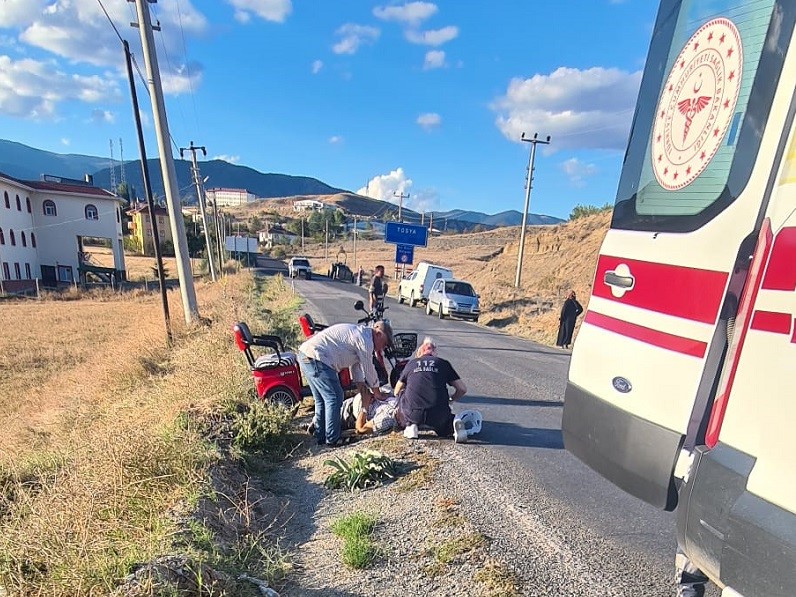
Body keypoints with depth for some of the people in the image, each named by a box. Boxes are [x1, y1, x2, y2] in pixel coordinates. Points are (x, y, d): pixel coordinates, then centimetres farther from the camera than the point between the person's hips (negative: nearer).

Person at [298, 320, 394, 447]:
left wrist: (362, 387, 17)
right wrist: (378, 394, 9)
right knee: (334, 398, -2)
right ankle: (332, 440, 6)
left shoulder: (358, 332, 20)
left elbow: (356, 364, 23)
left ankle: (321, 437, 27)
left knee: (321, 400, 18)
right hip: (316, 359, -11)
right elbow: (369, 369, -5)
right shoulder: (365, 340, -10)